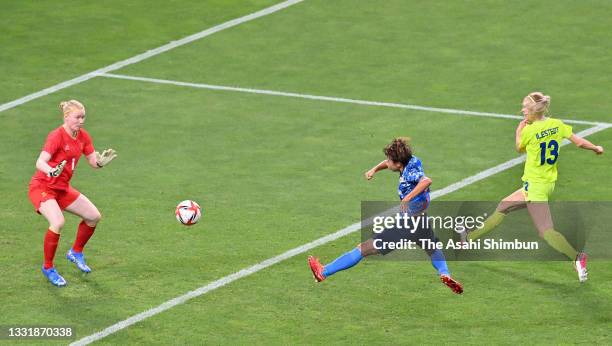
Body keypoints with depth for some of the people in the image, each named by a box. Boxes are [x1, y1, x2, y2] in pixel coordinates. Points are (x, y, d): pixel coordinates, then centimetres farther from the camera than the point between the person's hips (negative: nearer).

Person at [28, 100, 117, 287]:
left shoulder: (83, 136, 0)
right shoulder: (56, 136, -23)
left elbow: (93, 162, 5)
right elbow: (40, 162, -34)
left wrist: (101, 161, -19)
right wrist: (51, 171, -56)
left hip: (63, 187, 8)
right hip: (42, 187, -8)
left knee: (94, 216, 8)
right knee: (58, 222, -30)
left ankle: (76, 252, 32)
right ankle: (48, 268, -11)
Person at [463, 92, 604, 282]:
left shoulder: (529, 131, -18)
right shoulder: (557, 125, -1)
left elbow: (519, 148, 2)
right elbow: (579, 142, -4)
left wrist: (519, 130, 16)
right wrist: (596, 148, 11)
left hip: (535, 186, -9)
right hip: (548, 183, 9)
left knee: (546, 231, -12)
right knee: (502, 207, 21)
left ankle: (577, 257, -27)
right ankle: (471, 237, 33)